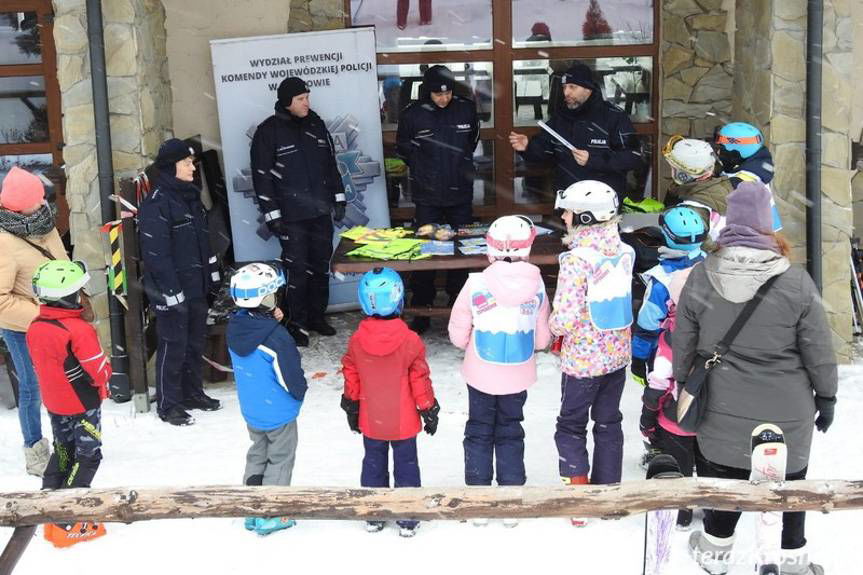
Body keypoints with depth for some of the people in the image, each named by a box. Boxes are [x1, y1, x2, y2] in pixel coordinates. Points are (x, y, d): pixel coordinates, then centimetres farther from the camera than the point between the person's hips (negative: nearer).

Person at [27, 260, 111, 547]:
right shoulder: (78, 330, -27)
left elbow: (39, 367, 7)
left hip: (54, 403, 7)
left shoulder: (35, 328, -5)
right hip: (83, 405, -7)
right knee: (87, 456, 5)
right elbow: (99, 370, -21)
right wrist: (106, 377, 0)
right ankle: (67, 521, 2)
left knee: (63, 451, 24)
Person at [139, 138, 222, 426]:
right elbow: (156, 252, -20)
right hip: (173, 289, -8)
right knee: (173, 345, -2)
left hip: (196, 285, 8)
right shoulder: (156, 204, -16)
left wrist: (212, 273, 21)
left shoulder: (190, 196, 12)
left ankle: (193, 392, 30)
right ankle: (168, 404, 9)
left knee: (195, 341, 16)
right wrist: (171, 291, -21)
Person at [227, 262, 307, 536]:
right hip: (278, 413, -6)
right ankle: (269, 516, 19)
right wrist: (301, 391, 1)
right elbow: (293, 381, -24)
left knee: (257, 455, 24)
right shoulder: (277, 338, -30)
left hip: (250, 411, 6)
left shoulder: (235, 327, -9)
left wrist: (270, 321, -6)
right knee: (279, 461, 12)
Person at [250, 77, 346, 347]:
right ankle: (297, 323, 10)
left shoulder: (316, 124, 9)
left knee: (321, 267, 11)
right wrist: (272, 215, -11)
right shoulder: (269, 131, -8)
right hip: (292, 217, -5)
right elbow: (262, 176, -8)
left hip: (321, 213, 5)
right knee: (297, 270, -3)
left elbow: (331, 164, 17)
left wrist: (338, 199, 12)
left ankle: (317, 316, 25)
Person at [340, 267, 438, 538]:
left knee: (374, 465, 18)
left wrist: (351, 408, 15)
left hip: (371, 422, 2)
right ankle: (407, 520, 19)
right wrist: (429, 411, 2)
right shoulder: (410, 341, -20)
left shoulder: (356, 340, -11)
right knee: (406, 465, 12)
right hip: (403, 422, -2)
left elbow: (351, 378, 1)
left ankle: (374, 516, 27)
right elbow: (420, 380, -11)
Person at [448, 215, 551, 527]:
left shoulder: (476, 284, -18)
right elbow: (541, 340, -3)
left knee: (479, 434, 15)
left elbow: (458, 336, -10)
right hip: (518, 378, 2)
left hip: (481, 376, -1)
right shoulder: (536, 286, -12)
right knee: (511, 434, 17)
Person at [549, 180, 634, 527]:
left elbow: (565, 318, -24)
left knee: (571, 426, 12)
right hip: (618, 354, 6)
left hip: (583, 359, -6)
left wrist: (553, 326, -3)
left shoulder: (576, 259, -23)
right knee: (608, 423, 20)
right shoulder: (623, 252, -3)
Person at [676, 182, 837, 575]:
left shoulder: (700, 278, -10)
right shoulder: (795, 282, -16)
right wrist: (826, 395, 7)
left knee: (723, 475, 19)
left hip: (723, 410, 2)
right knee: (788, 483, 17)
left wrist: (683, 382, 17)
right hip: (786, 413, -2)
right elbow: (818, 349, -8)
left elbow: (683, 342, 1)